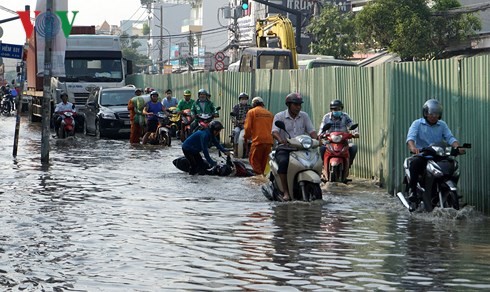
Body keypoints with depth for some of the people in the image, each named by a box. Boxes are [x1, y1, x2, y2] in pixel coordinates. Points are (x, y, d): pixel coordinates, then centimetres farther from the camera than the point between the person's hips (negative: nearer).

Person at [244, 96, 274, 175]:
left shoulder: (252, 112, 3)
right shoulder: (270, 113, 16)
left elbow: (247, 127, -2)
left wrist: (246, 138, 12)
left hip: (258, 140, -5)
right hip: (269, 141, 5)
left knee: (254, 160, -1)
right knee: (264, 161, 13)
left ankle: (259, 175, -16)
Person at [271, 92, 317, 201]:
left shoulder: (304, 116, 13)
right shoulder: (279, 116, 1)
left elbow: (311, 130, 5)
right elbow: (274, 132, -13)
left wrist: (316, 139, -18)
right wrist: (280, 139, -36)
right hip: (284, 148, -3)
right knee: (283, 162, -35)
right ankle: (286, 192, -28)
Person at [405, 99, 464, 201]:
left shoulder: (442, 125, 14)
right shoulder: (417, 124, 3)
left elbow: (450, 138, 1)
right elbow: (410, 137, -13)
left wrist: (457, 147, -22)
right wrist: (413, 147, -37)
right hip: (421, 155, -3)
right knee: (415, 162, -36)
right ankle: (412, 190, -27)